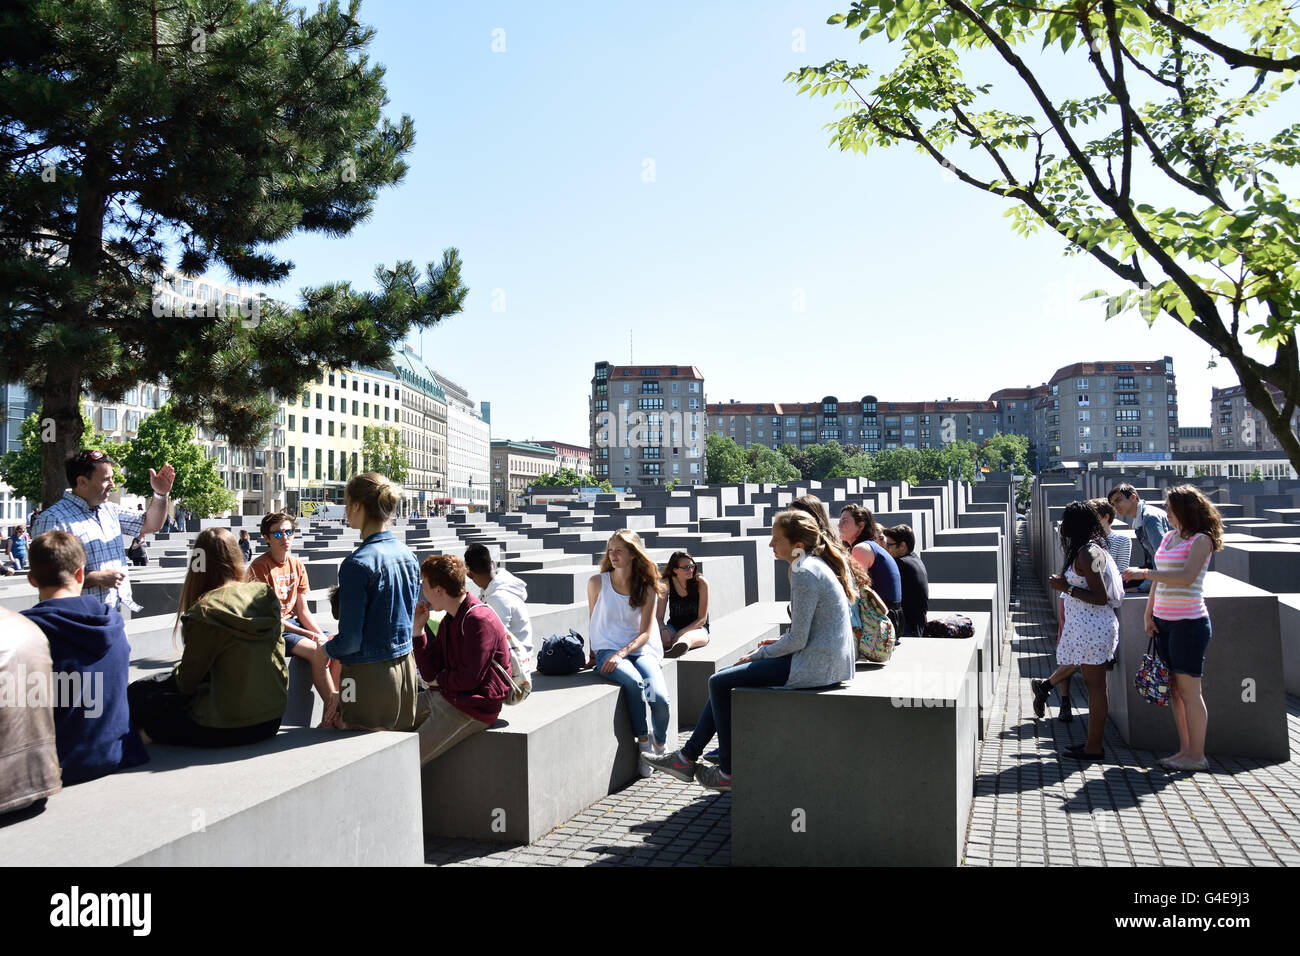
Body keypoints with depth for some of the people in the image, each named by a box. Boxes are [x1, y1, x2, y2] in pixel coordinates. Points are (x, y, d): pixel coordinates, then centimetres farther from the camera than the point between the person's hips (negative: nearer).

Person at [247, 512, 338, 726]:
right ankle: (333, 710, -17)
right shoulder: (259, 567, -14)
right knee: (317, 652, -25)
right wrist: (310, 635, -20)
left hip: (292, 623, 7)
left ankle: (339, 704, -4)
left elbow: (303, 610, 8)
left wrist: (320, 634, -10)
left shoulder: (297, 564, 7)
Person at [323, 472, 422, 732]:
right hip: (406, 669, 7)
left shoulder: (358, 563, -18)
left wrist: (327, 648, 4)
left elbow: (350, 639, -18)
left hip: (369, 676, -7)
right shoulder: (408, 555, 4)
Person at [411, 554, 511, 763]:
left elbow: (469, 679, -21)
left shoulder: (479, 620, -17)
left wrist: (440, 680, -1)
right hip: (443, 696, 10)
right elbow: (429, 673, 9)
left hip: (473, 708, -10)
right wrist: (417, 629, 4)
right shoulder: (449, 620, 13)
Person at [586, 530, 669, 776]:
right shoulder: (597, 582, 4)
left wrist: (621, 652, -15)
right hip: (606, 651, -1)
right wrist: (595, 653, 13)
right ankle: (643, 743, -16)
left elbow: (645, 633, 0)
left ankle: (660, 744, 5)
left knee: (660, 697, -25)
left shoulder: (647, 589, 4)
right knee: (634, 682, -34)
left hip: (640, 650, 1)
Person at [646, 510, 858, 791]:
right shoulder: (821, 565, 12)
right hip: (830, 661, 11)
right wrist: (779, 644, 12)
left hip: (815, 667, -11)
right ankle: (687, 757, 17)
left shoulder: (804, 573, -19)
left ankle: (730, 772, 8)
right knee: (725, 676, 15)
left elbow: (798, 640, -20)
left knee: (720, 683, -3)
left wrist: (759, 654, -5)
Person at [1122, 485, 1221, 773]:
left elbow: (1186, 577, -23)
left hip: (1189, 622, -8)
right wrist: (1149, 613, 12)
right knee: (1175, 689, 10)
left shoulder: (1201, 540, -8)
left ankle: (1196, 755, 3)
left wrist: (1144, 573, -24)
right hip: (1164, 621, 8)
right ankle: (1185, 749, 17)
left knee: (1188, 689, -4)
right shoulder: (1168, 536, 15)